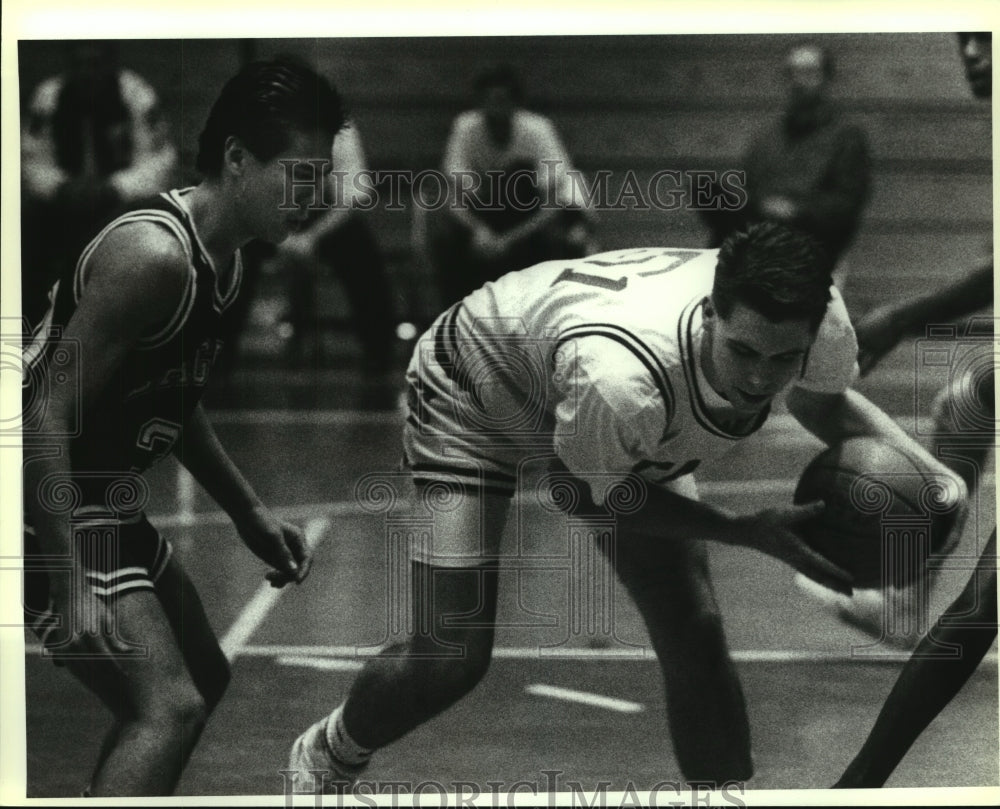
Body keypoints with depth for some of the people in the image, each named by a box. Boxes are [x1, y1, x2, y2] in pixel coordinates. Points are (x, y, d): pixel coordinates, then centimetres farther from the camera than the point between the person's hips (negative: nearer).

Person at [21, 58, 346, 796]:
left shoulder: (221, 259, 7)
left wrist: (249, 513, 20)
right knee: (167, 707, -20)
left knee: (203, 679, 22)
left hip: (107, 504, 11)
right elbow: (48, 415, -27)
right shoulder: (153, 255, -23)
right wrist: (74, 589, -31)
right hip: (49, 512, -11)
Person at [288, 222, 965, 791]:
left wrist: (928, 468, -18)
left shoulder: (822, 318, -31)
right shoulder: (623, 379, -49)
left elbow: (828, 402, -3)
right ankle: (324, 760, 21)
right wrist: (752, 532, -30)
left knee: (696, 641, -4)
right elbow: (598, 495, -24)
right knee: (454, 655, -11)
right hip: (477, 391, -6)